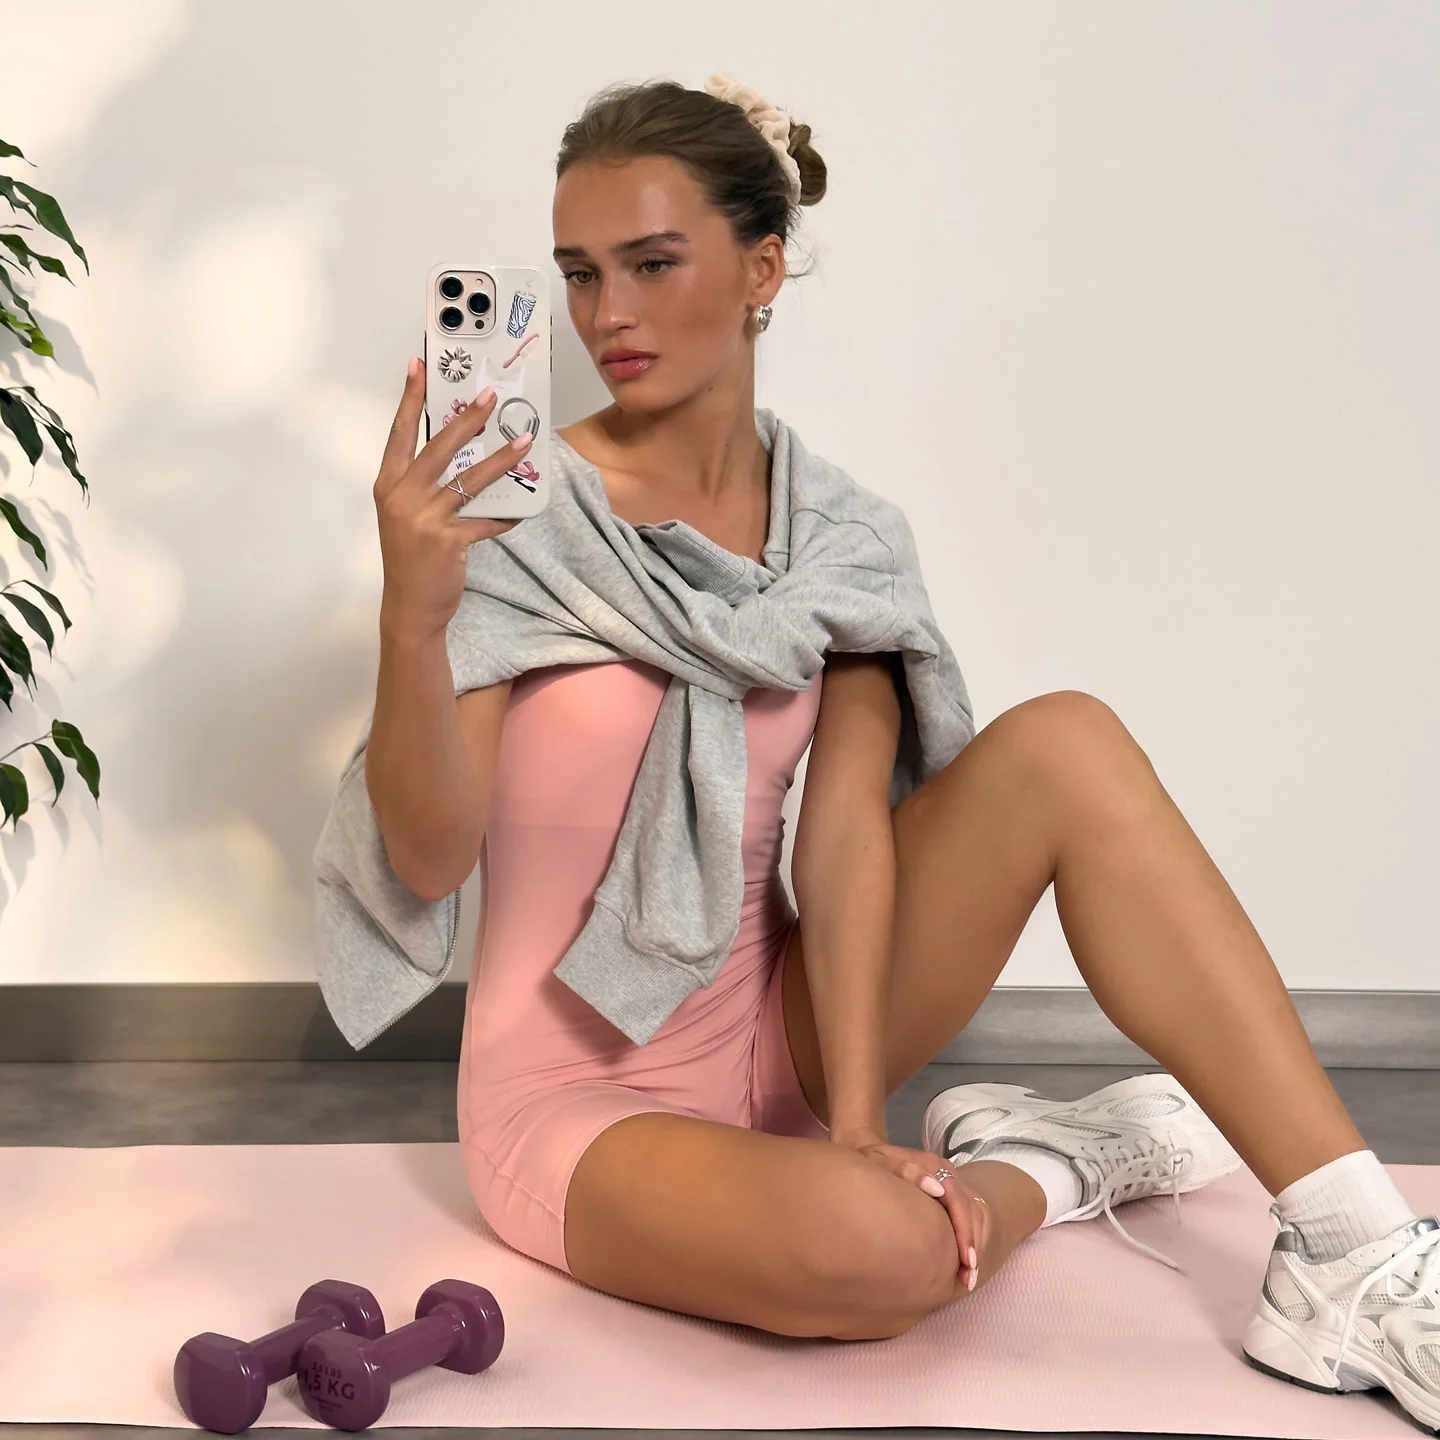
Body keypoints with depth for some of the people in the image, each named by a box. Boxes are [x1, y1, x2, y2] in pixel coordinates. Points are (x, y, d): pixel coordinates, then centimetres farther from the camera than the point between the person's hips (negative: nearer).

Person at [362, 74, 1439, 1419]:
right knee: (860, 1240, -38)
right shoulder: (518, 510, -11)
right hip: (582, 1095, -4)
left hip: (768, 1033, 4)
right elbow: (433, 853, -16)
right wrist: (411, 619, -34)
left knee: (1063, 742, -19)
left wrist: (858, 1118, -21)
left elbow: (843, 835, -9)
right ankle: (1045, 1168, -1)